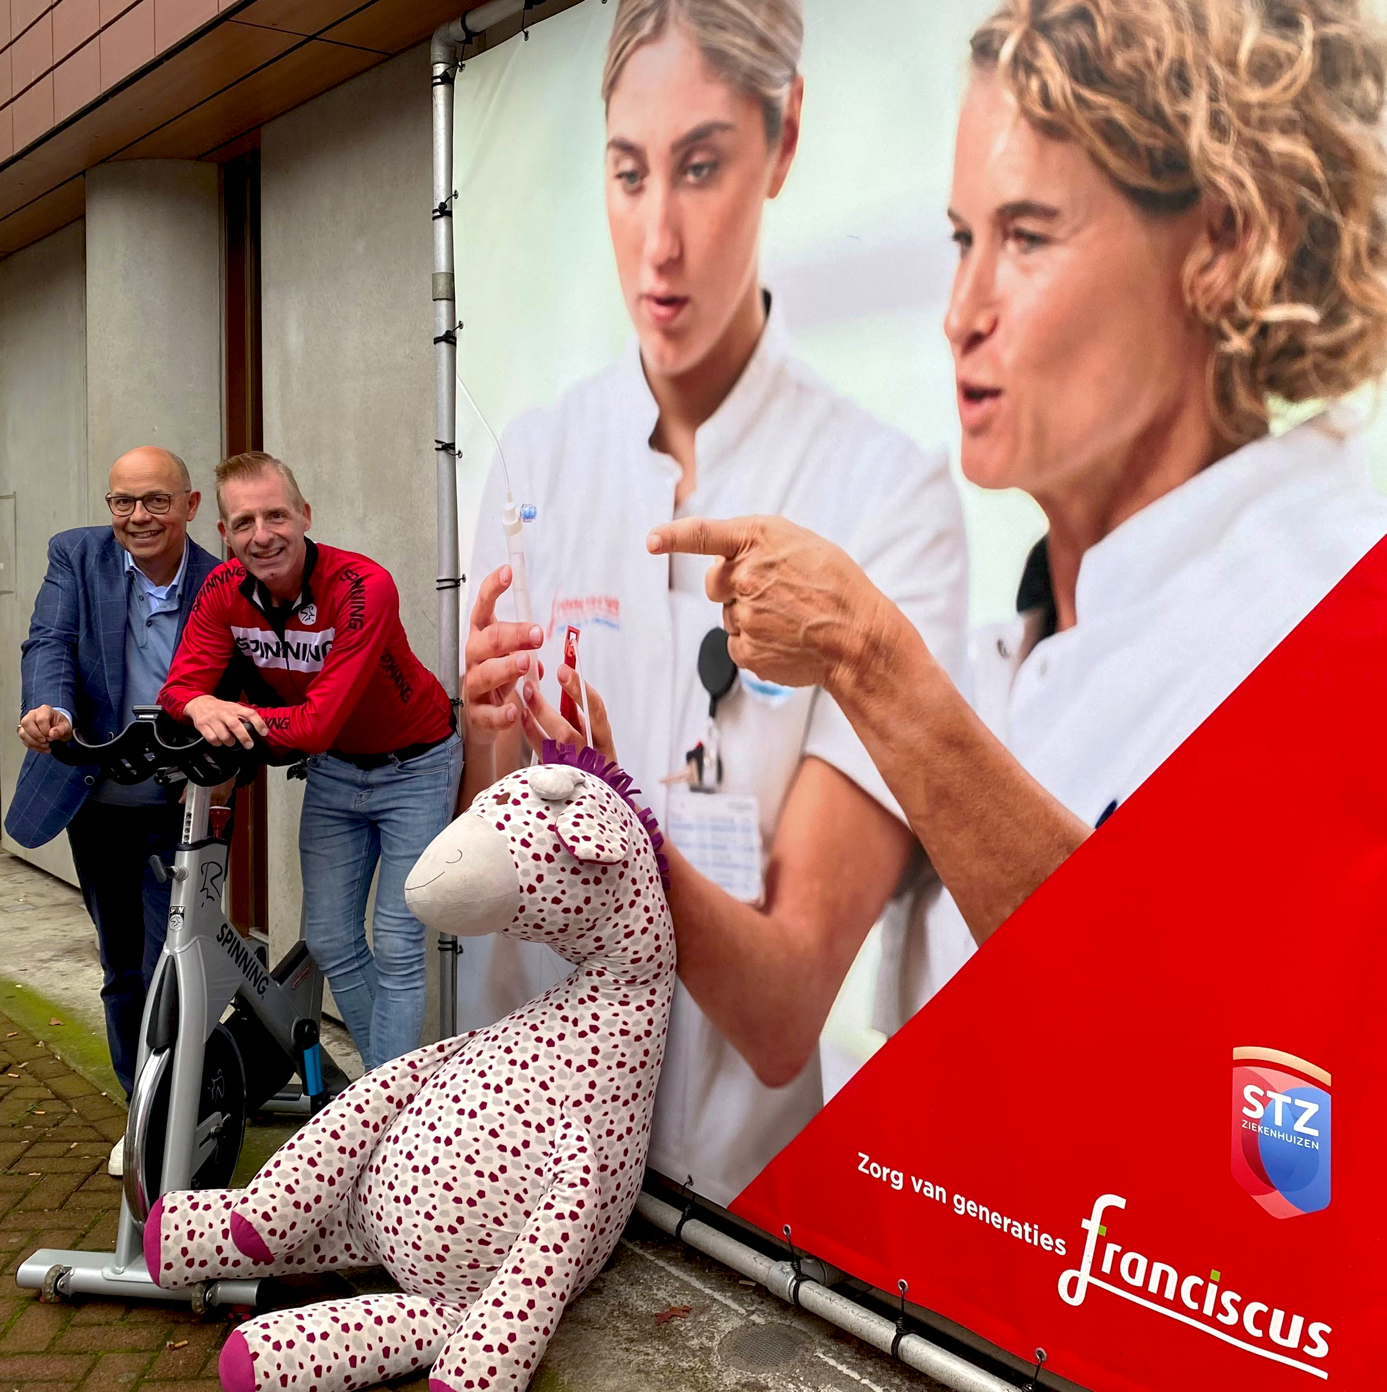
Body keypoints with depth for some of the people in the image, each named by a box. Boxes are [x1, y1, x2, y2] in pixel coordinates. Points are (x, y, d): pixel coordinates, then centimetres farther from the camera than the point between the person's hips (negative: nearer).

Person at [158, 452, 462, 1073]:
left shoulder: (364, 587, -31)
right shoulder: (224, 591, -11)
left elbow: (319, 722, -34)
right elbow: (180, 685, -19)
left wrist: (228, 715, -38)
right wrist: (202, 708, -42)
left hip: (413, 766, -6)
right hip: (333, 771, 6)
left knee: (397, 950, -4)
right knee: (330, 942, 9)